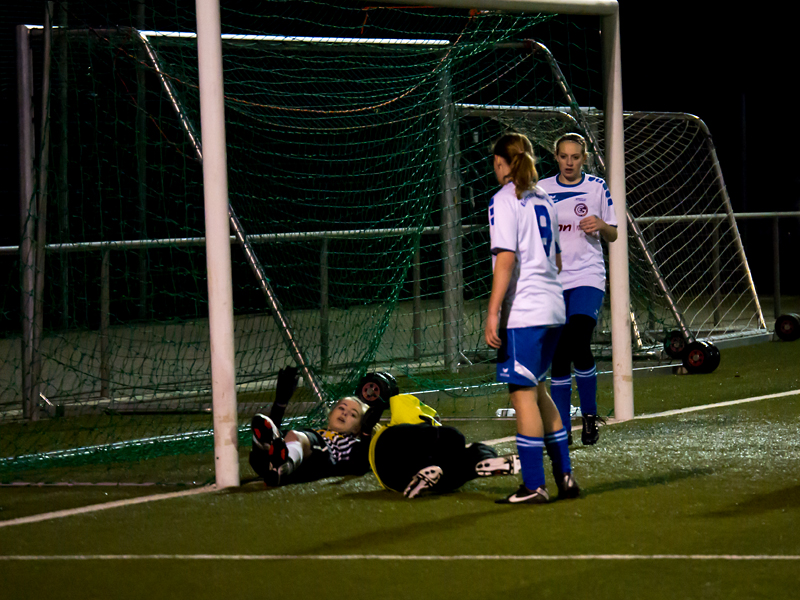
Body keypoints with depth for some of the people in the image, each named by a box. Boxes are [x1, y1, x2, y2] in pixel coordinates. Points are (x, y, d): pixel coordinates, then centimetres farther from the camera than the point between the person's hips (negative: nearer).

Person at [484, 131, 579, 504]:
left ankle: (534, 485, -2)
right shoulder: (543, 199, 15)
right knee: (534, 389, 18)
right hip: (553, 307, 8)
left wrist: (493, 313, -16)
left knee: (523, 393, -3)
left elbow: (506, 259, -16)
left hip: (523, 312, -8)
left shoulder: (505, 200, -8)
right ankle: (564, 475, 16)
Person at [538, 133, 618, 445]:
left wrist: (601, 225, -12)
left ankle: (590, 415, -3)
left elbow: (612, 235, 9)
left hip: (588, 276, -2)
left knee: (578, 343, -20)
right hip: (552, 279, 2)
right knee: (558, 355, 1)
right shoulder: (542, 190, 6)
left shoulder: (597, 187, 5)